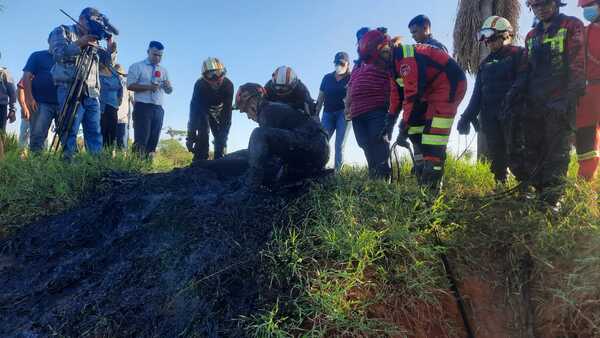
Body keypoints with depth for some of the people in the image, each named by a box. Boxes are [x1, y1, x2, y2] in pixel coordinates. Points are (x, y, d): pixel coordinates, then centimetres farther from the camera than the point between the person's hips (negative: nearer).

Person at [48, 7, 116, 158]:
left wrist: (110, 51, 2)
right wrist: (80, 44, -15)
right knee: (70, 130, -9)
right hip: (70, 89, -5)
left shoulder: (93, 40, 24)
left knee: (95, 132, -1)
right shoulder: (63, 31, 9)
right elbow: (59, 54, -7)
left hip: (92, 92, 5)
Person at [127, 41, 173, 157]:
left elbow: (169, 91, 15)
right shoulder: (137, 67, 3)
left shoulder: (163, 70, 18)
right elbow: (130, 85, -7)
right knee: (141, 139, -11)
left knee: (153, 140, 5)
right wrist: (148, 87, -18)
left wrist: (167, 85, -8)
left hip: (158, 109, 5)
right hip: (142, 107, -5)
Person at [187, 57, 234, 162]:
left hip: (219, 112, 2)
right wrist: (190, 136, -37)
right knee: (203, 134, -22)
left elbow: (227, 112, -29)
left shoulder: (228, 85, -31)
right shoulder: (200, 85, -34)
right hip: (202, 111, -2)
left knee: (220, 136, -10)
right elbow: (194, 110, -35)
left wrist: (224, 136, -33)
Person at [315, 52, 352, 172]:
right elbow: (320, 98, 13)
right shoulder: (327, 78, 13)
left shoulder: (351, 78, 4)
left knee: (339, 145, -6)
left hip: (343, 113, -3)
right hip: (328, 113, 3)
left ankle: (337, 172, -5)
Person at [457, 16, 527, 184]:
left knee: (515, 157, -11)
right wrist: (468, 116, 10)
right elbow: (477, 93, 19)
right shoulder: (485, 63, 22)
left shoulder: (518, 54, 3)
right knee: (497, 159, 3)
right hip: (490, 117, 6)